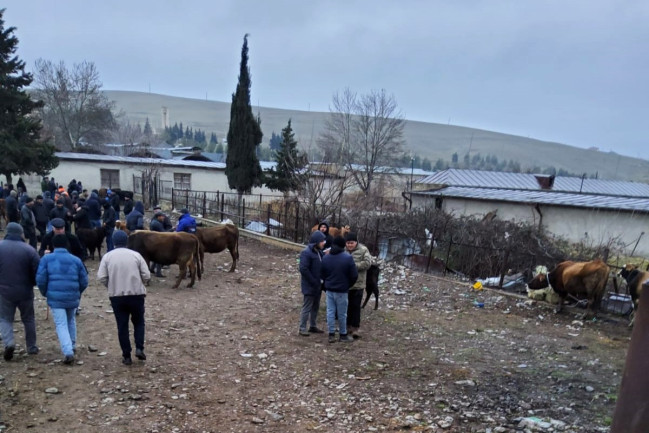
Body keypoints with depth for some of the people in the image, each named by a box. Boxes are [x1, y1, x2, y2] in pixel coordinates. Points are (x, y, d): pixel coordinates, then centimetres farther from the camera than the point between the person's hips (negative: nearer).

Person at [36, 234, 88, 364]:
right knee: (71, 321, 24)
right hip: (73, 298, 2)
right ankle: (72, 346, 34)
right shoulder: (76, 260, 4)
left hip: (55, 298, -2)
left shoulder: (47, 259, 0)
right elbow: (84, 281, 5)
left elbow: (40, 279, -5)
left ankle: (68, 352, -14)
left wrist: (45, 293, 14)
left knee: (61, 325, -1)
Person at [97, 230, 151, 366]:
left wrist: (111, 285, 13)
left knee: (122, 326, 9)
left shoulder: (107, 256, 0)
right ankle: (139, 348, 5)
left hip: (116, 296, 1)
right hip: (136, 294, 0)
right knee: (139, 322, 18)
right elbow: (146, 276, -4)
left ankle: (126, 356, 13)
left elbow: (101, 277, -6)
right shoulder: (136, 255, -2)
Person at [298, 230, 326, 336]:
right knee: (307, 308, 0)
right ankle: (302, 328, 11)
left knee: (316, 307, 16)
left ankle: (313, 326, 28)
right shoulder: (306, 253, -18)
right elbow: (303, 269, -23)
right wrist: (314, 282, -19)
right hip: (309, 286, -8)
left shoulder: (319, 252, 8)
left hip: (317, 286, 8)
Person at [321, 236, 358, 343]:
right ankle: (343, 335, 19)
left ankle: (331, 334, 12)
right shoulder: (348, 258, -15)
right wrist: (348, 285, 7)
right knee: (342, 314, 7)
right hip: (341, 290, -4)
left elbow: (323, 274, 8)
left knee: (330, 312, 9)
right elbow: (354, 275, -10)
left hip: (329, 289, 4)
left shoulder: (325, 258, 0)